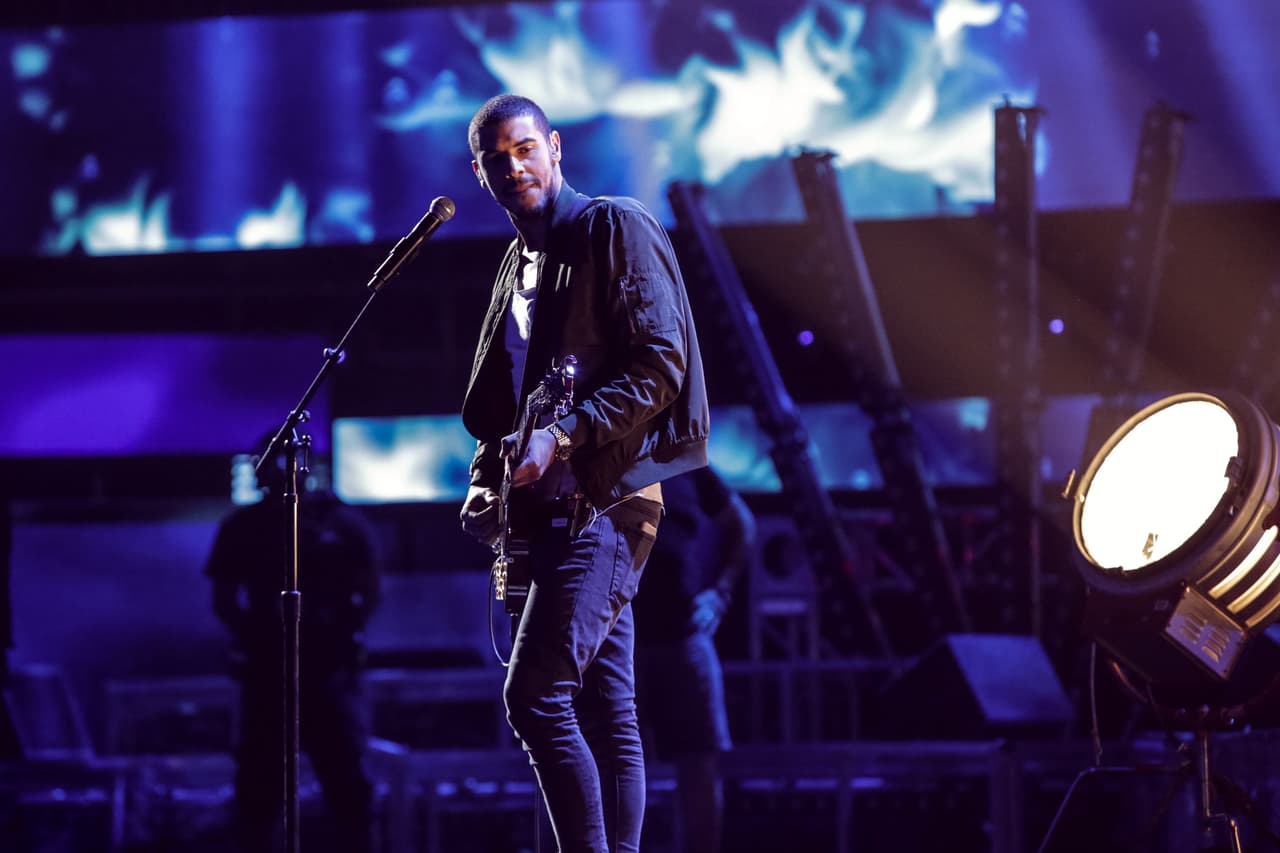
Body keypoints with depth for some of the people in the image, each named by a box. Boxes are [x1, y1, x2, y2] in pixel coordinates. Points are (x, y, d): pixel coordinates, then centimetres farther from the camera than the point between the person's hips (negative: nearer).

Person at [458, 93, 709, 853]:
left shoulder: (614, 229, -4)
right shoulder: (518, 265, 20)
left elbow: (662, 364, -13)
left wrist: (565, 437, -19)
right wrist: (487, 481, 8)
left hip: (605, 499, -9)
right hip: (555, 508, 9)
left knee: (536, 696, -17)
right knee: (605, 711, 6)